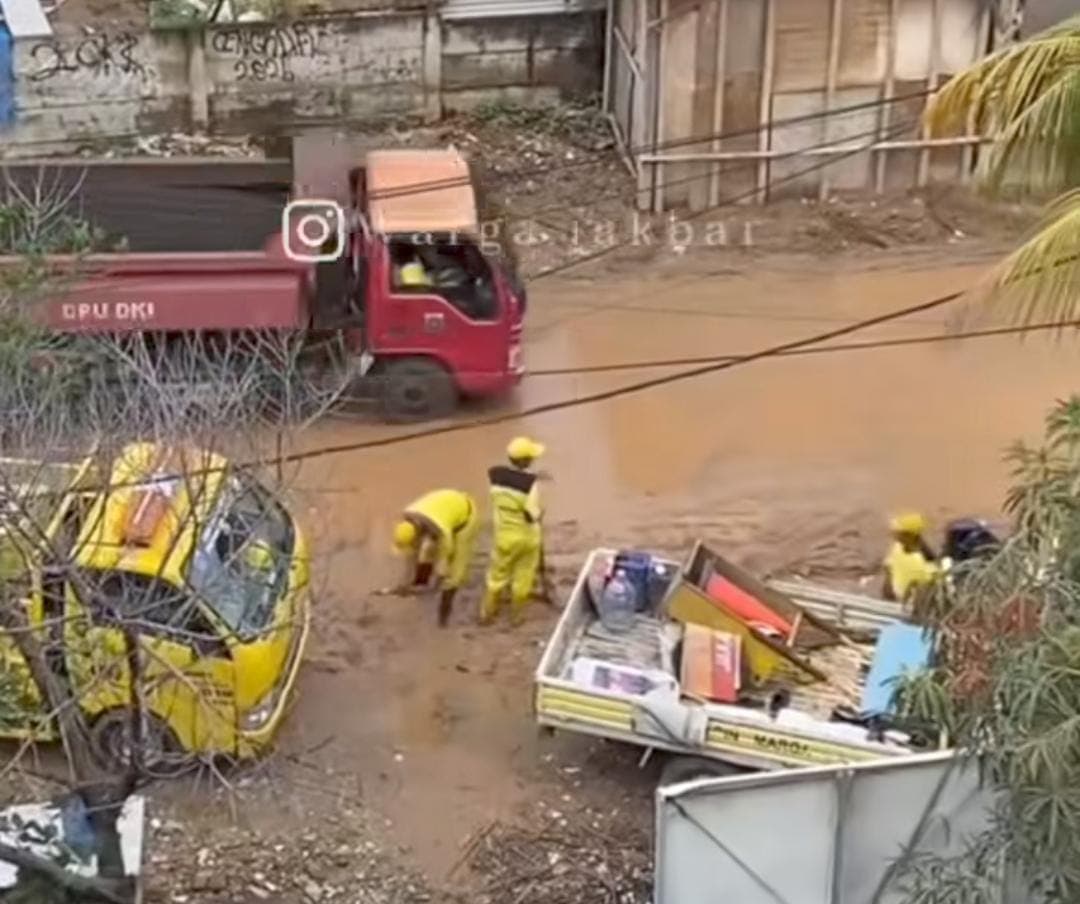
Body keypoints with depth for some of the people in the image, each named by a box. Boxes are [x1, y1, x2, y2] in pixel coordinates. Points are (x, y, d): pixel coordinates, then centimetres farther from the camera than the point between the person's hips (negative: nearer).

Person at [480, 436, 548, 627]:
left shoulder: (495, 474, -13)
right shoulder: (531, 481, -26)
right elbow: (531, 515, -27)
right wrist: (540, 513, -4)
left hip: (504, 534, 3)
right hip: (528, 536, -3)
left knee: (497, 574, 20)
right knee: (523, 577, 18)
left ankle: (486, 614, 30)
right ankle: (516, 615, 31)